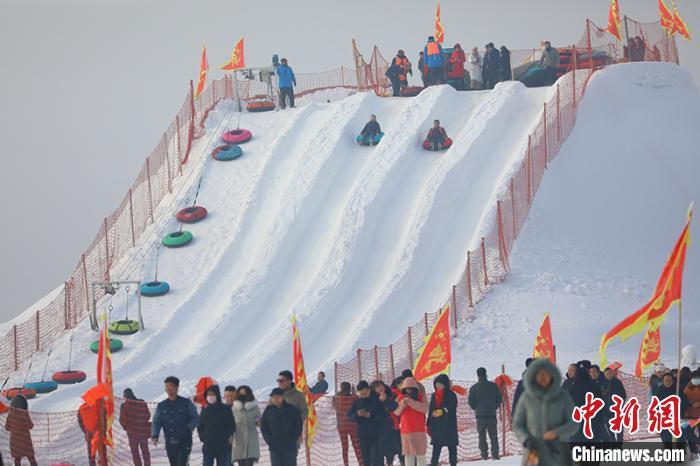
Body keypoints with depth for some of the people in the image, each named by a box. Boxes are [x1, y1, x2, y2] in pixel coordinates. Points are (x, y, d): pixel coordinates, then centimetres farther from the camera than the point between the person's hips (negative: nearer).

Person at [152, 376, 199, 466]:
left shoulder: (186, 403, 0)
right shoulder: (161, 406, 10)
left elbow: (196, 419, -1)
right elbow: (156, 422, 3)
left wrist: (188, 429, -19)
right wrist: (155, 436, -15)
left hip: (184, 442, -4)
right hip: (170, 444, 4)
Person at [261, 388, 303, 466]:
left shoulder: (292, 410, 0)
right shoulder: (268, 411, 4)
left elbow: (298, 426, 2)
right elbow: (263, 427, 9)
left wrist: (292, 440, -8)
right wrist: (269, 441, -3)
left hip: (290, 448, -1)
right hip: (274, 447, 1)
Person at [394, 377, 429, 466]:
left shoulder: (421, 397, 1)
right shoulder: (401, 398, 8)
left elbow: (424, 408, -16)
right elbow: (396, 412, 4)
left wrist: (411, 402, -23)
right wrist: (402, 404, -16)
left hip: (419, 431, -2)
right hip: (406, 431, 2)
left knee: (420, 454, -4)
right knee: (408, 454, 5)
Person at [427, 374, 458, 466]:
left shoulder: (451, 395, -4)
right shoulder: (434, 395, 10)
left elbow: (452, 411, -11)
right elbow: (431, 411, 12)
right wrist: (429, 425, 9)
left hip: (449, 425, -4)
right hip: (436, 425, 4)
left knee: (452, 448, 4)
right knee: (436, 448, 3)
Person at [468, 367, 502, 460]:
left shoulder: (474, 388, -4)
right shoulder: (493, 386, 1)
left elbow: (470, 402, -2)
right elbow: (499, 398, 6)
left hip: (480, 415, -1)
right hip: (492, 414, 1)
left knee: (482, 436, 4)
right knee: (493, 435, 7)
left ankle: (484, 454, -2)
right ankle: (495, 453, 1)